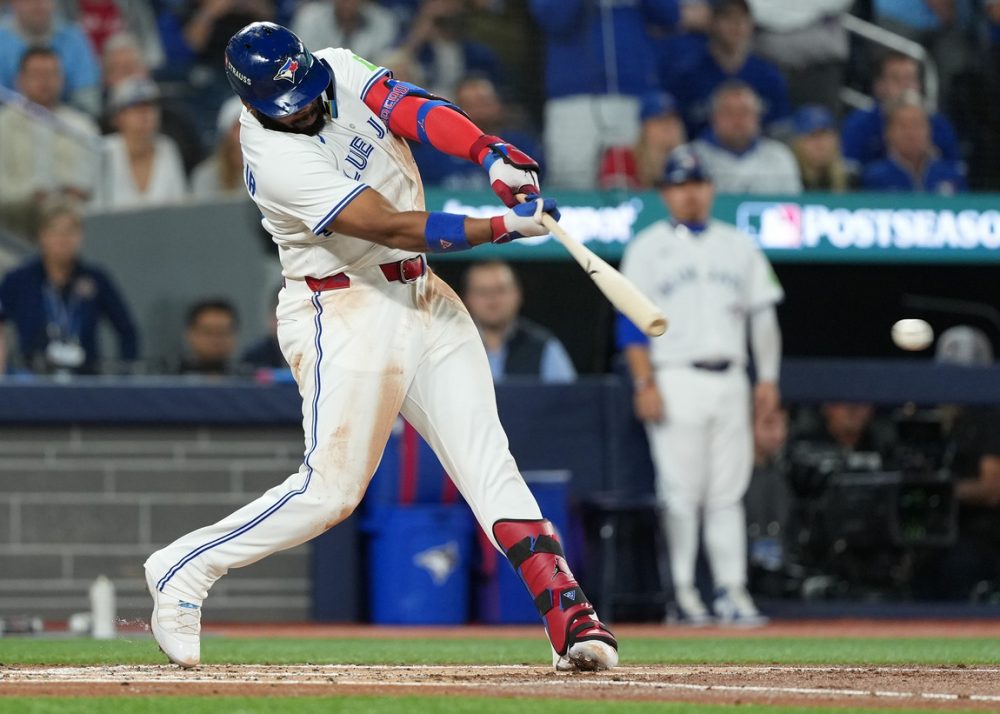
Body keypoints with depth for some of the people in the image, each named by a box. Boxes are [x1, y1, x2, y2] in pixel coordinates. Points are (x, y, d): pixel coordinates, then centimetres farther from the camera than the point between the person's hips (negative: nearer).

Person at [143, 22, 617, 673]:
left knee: (488, 460, -4)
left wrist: (493, 154, -32)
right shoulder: (276, 160, -22)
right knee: (331, 488, -9)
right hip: (344, 316, -7)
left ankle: (570, 619, -13)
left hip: (425, 300, 7)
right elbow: (393, 227, -26)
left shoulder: (339, 70, 0)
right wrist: (504, 227, -29)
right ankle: (182, 571, 7)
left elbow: (415, 110, -14)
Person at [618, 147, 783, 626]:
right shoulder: (648, 248, 4)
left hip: (729, 383, 4)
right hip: (676, 382, -4)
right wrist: (645, 384, -12)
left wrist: (768, 377, 7)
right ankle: (683, 592, -3)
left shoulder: (738, 246, 15)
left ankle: (731, 589, 3)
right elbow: (631, 321, -2)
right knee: (681, 492, -7)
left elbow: (763, 313, 15)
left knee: (728, 492, 2)